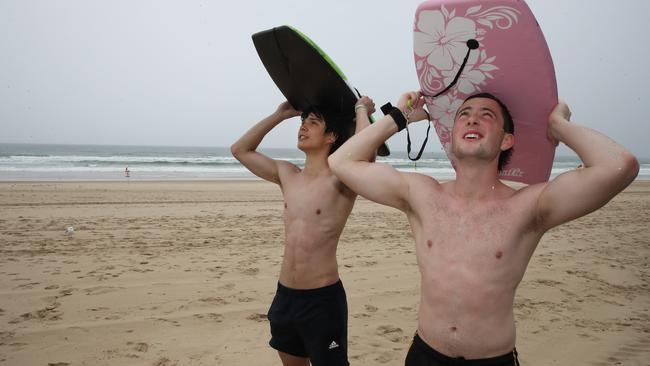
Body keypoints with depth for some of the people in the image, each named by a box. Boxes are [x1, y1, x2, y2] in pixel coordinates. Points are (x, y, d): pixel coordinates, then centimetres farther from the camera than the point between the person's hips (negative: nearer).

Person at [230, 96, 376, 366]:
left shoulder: (340, 180, -12)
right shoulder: (287, 175, 7)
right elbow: (240, 150, 16)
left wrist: (361, 110, -14)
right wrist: (280, 114, 11)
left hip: (323, 299, -6)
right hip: (285, 295, 6)